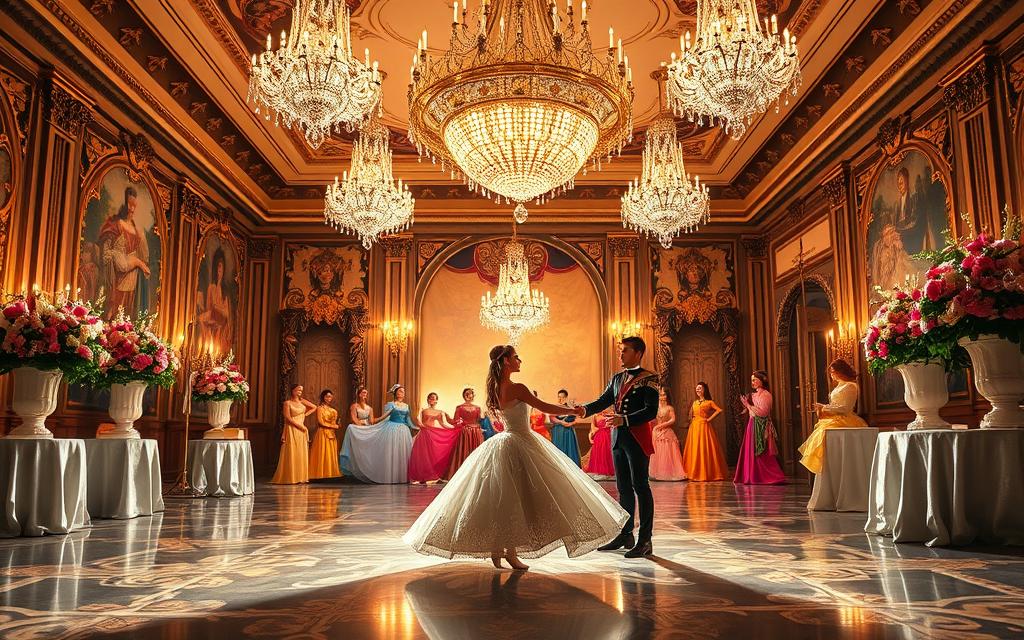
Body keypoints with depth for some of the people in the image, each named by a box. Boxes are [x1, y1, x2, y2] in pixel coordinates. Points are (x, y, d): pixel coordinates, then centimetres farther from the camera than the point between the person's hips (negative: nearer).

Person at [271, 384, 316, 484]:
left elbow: (314, 407, 20)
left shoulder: (302, 401, 11)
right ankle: (290, 477, -4)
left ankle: (301, 476, 8)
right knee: (292, 454, -7)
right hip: (292, 430, -6)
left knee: (302, 453, 4)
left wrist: (305, 414, 8)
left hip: (302, 431, 6)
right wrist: (300, 426, -14)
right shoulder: (287, 403, -3)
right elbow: (288, 418, -10)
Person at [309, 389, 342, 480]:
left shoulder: (332, 409, 16)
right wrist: (332, 426, -8)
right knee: (323, 454, -8)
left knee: (331, 454, 3)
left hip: (332, 434, 7)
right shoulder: (320, 408, -2)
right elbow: (320, 422, -10)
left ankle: (330, 472, 4)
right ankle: (321, 473, -7)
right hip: (323, 433, -6)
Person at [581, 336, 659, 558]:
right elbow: (603, 401, 10)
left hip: (637, 438, -7)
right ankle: (625, 534, 25)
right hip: (618, 437, 7)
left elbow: (651, 411, -16)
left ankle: (645, 541, 2)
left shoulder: (648, 378, -7)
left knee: (640, 486, -3)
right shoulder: (617, 378, 15)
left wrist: (624, 419, -25)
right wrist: (585, 409, -9)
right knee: (623, 487, 14)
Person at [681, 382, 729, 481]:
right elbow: (691, 414, 27)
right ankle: (695, 473, 10)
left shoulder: (709, 402, -1)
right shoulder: (694, 402, 15)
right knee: (694, 450, 4)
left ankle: (706, 473, -2)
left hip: (704, 427, -6)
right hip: (694, 427, 6)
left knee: (704, 449, -7)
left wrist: (709, 419, -11)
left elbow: (719, 410, -13)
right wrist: (691, 420, 9)